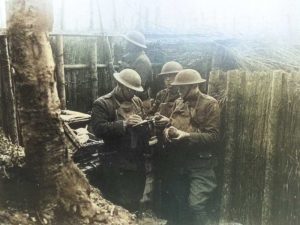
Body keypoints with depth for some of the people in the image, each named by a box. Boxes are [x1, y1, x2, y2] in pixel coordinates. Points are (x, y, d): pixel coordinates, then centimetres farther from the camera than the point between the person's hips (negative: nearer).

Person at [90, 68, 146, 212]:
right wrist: (124, 124, -26)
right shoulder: (102, 104, -10)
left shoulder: (137, 101, 11)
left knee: (135, 199, 20)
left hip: (137, 159, 6)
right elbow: (98, 129, -21)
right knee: (116, 202, 6)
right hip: (115, 162, -6)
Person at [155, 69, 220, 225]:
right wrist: (168, 130, -7)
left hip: (199, 163, -6)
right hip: (177, 161, 6)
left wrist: (187, 135, -23)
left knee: (195, 204, -8)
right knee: (177, 201, 18)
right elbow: (171, 124, 17)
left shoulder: (209, 104, -9)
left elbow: (213, 136, -15)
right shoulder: (178, 102, 10)